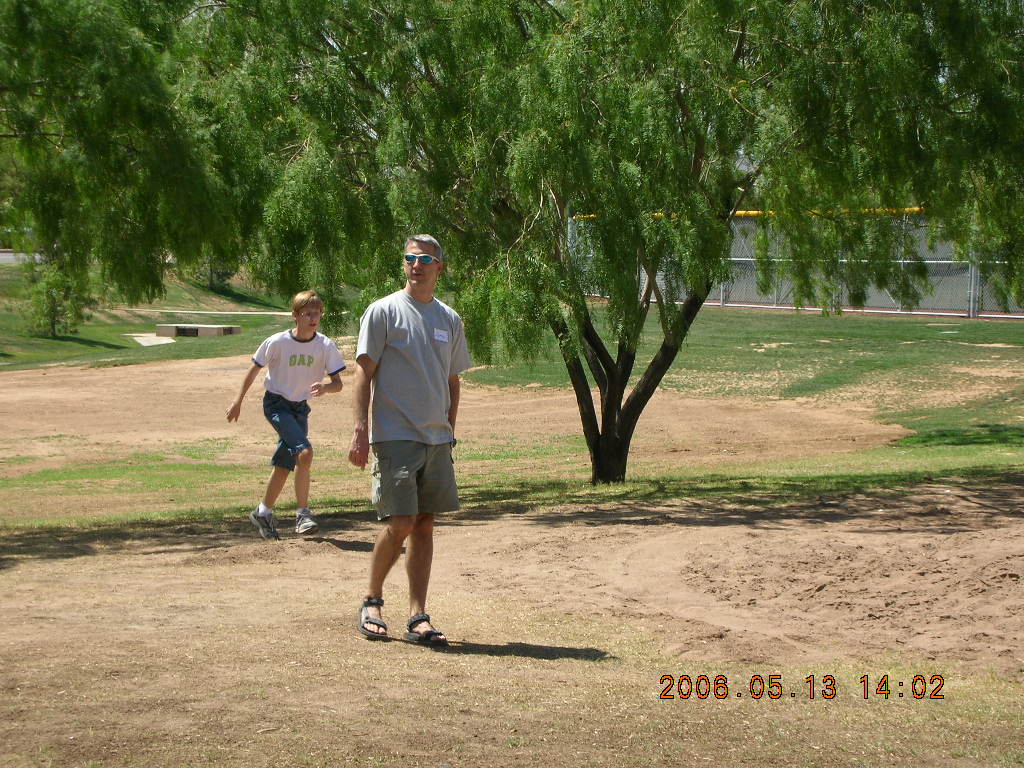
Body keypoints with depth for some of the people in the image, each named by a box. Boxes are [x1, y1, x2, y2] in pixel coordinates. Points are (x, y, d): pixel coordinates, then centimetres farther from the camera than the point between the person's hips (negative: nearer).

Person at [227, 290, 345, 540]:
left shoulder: (325, 346, -10)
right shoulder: (277, 342, -15)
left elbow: (338, 383, -10)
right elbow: (254, 369, -1)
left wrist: (325, 387, -33)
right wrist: (238, 401, 3)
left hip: (300, 407, 4)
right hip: (276, 403, -4)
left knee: (284, 465, 10)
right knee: (304, 452, -23)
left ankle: (263, 513, 29)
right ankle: (303, 514, -16)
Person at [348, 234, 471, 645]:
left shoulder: (450, 319, 13)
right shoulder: (383, 311, -3)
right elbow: (364, 373, -6)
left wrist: (450, 431, 15)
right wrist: (361, 430, -14)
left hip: (437, 440, 5)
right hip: (395, 437, -5)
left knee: (424, 525, 4)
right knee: (399, 523, -10)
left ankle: (418, 618, 7)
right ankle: (372, 601, 11)